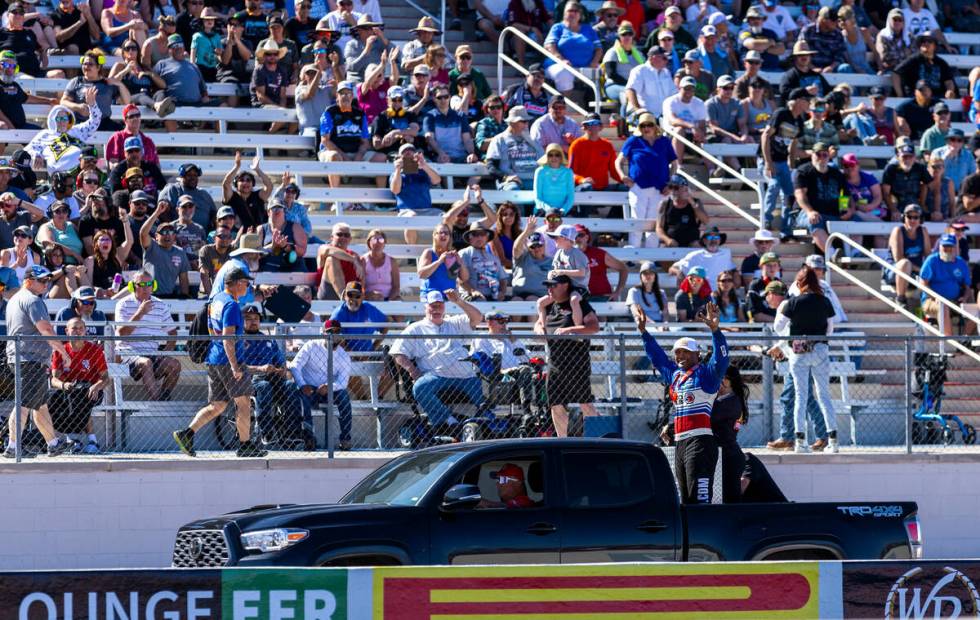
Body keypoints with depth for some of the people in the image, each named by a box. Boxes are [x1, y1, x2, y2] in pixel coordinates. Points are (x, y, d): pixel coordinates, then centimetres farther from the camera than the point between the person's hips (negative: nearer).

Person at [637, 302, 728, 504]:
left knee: (700, 499, -16)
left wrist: (714, 329, -30)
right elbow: (657, 356, 35)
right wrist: (643, 331, 36)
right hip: (680, 443, 9)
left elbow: (720, 358, -18)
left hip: (701, 441, -9)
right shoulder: (675, 374, 20)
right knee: (685, 500, 10)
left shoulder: (706, 374, -1)